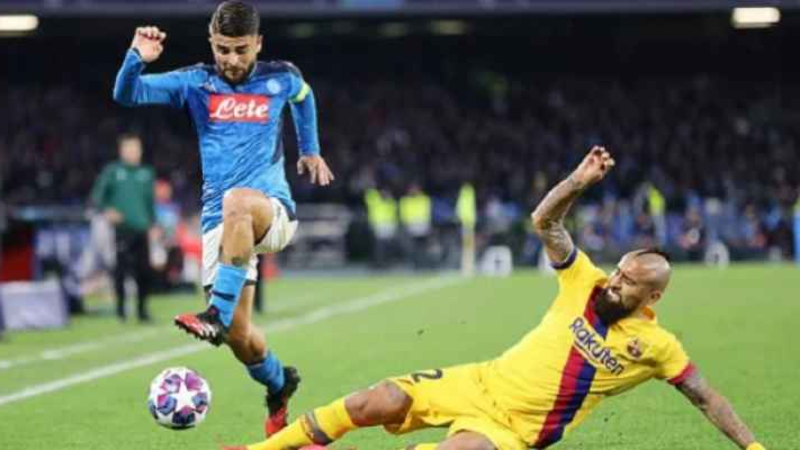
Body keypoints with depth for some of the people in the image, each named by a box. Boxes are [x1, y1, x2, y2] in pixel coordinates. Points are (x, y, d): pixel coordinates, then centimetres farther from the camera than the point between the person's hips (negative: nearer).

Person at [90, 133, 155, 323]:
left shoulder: (146, 173, 13)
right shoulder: (113, 171, 1)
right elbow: (97, 195, 0)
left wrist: (153, 223, 14)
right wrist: (106, 210, -18)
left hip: (141, 229, 4)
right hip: (122, 228, -4)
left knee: (144, 270, 1)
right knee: (121, 268, -6)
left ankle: (142, 308, 12)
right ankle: (120, 306, 6)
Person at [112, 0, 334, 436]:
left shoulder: (281, 79, 5)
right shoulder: (195, 82, 2)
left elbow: (303, 96, 30)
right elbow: (126, 95, -8)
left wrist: (310, 150, 33)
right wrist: (137, 58, -27)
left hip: (273, 210, -2)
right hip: (220, 220, 2)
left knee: (238, 201, -40)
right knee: (239, 336, -2)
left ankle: (216, 314, -42)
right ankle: (279, 384, 31)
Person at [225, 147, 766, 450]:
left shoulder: (655, 345, -5)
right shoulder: (589, 286, 1)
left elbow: (707, 398, 1)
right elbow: (545, 222, -2)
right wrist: (579, 182, -18)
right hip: (478, 384, 4)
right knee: (371, 405, -11)